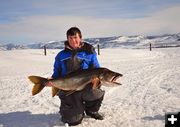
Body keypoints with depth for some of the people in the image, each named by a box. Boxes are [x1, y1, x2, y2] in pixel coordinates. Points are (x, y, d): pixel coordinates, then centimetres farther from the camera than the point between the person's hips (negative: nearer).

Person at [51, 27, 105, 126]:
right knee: (74, 120, -6)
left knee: (98, 93, -33)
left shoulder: (89, 53, 4)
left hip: (84, 87, 0)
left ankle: (91, 110, 5)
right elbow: (56, 73, 13)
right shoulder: (61, 55, 9)